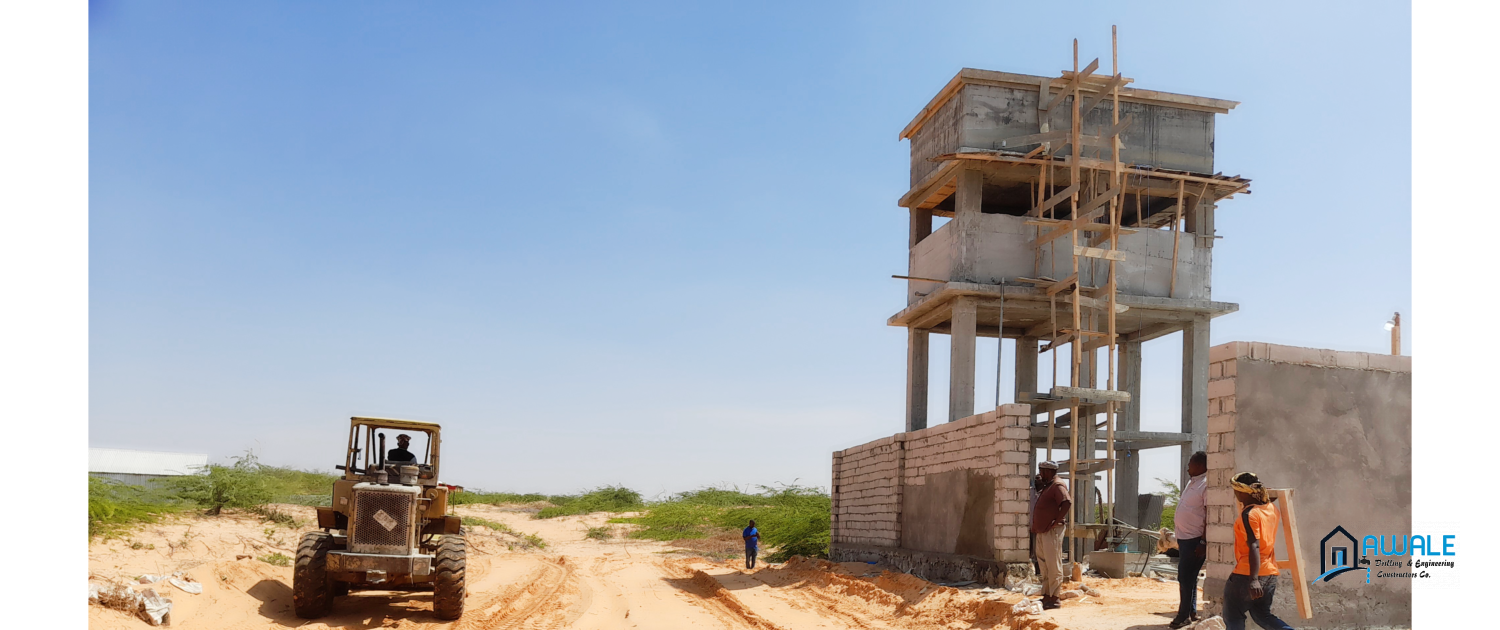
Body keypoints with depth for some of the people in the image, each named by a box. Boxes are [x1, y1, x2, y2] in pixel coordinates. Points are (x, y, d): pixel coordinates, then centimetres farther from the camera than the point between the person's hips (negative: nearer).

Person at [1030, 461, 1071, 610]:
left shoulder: (1057, 485, -13)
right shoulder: (1046, 486, 18)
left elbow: (1067, 502, -27)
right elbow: (1043, 506, 32)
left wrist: (1056, 522, -24)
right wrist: (1038, 485, 19)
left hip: (1052, 531, -11)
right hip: (1041, 531, 11)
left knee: (1053, 565, -8)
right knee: (1044, 564, 14)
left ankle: (1054, 599, -6)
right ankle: (1046, 596, 22)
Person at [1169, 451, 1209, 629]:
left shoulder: (1206, 484, -16)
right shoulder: (1192, 482, 14)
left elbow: (1210, 516, -19)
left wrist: (1203, 543, -21)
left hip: (1194, 539, -9)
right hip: (1184, 537, 9)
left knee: (1186, 577, -5)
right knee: (1188, 577, 14)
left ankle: (1184, 616, 2)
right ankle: (1192, 613, 23)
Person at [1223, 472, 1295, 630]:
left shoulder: (1249, 514, -16)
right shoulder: (1271, 508, 8)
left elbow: (1254, 546, -24)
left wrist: (1253, 579, -30)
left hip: (1247, 574, -8)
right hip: (1270, 573, 8)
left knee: (1232, 617, 4)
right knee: (1262, 614, 18)